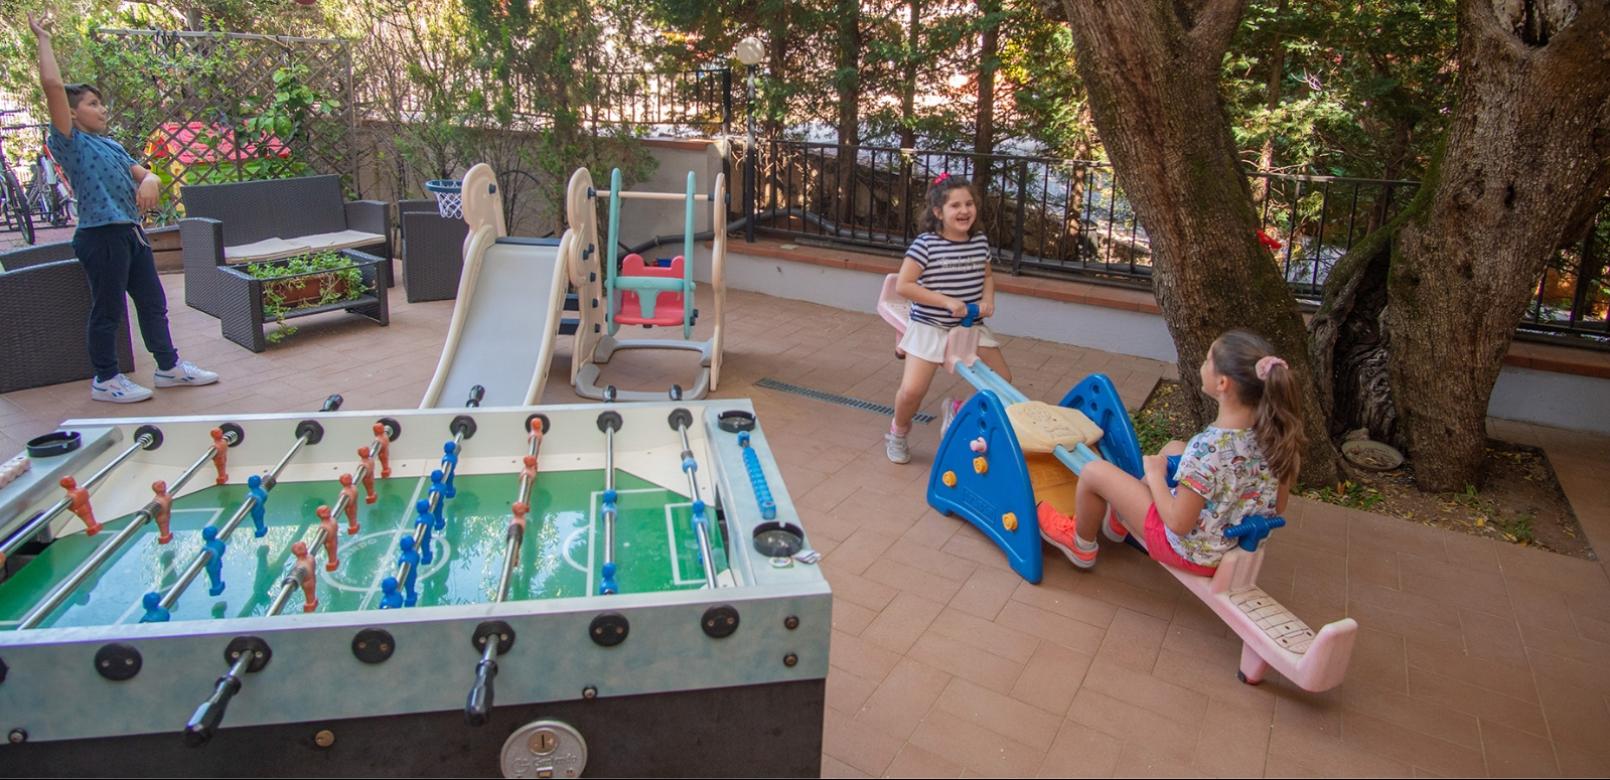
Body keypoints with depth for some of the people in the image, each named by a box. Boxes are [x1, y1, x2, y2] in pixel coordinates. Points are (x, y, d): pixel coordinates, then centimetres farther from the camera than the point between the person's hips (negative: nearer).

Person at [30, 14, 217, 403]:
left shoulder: (110, 144, 18)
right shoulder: (69, 142, -5)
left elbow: (142, 173, 14)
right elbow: (52, 85, -15)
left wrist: (149, 181, -11)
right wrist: (43, 39, -6)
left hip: (131, 232, 8)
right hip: (101, 236, -8)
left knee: (153, 302, 14)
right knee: (107, 311, 1)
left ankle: (169, 367, 24)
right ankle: (105, 381, 12)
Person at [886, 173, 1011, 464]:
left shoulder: (980, 241, 1)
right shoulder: (926, 244, -17)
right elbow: (903, 285, -18)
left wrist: (988, 298, -4)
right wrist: (946, 301, -21)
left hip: (970, 326, 6)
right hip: (930, 327, -5)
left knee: (1003, 381, 5)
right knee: (912, 391, -14)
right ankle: (898, 431, 19)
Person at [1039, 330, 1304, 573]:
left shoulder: (1207, 448, -37)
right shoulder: (1273, 431, -15)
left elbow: (1178, 524, -27)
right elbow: (1278, 507, 0)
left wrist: (1155, 474, -12)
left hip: (1191, 550, -7)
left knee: (1094, 472, 3)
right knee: (1173, 448, 25)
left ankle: (1081, 546, 33)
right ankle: (1121, 520, 43)